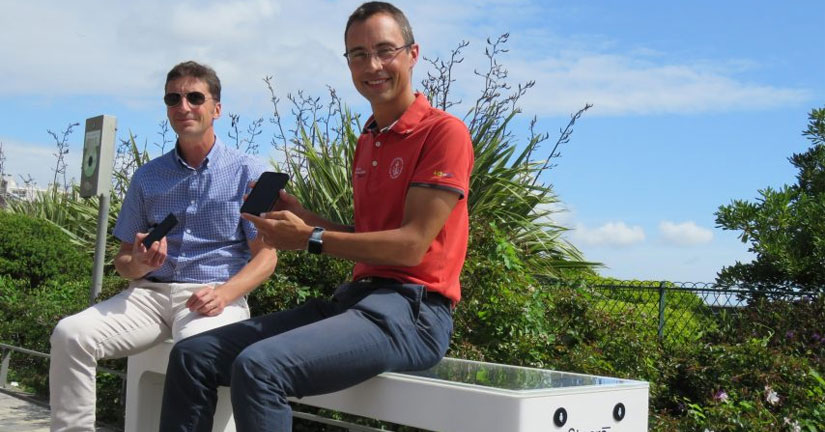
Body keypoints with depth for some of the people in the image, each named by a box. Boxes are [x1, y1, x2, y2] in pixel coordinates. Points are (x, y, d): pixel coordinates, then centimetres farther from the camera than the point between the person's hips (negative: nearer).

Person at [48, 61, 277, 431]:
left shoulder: (247, 172, 5)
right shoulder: (147, 177, 16)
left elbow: (265, 255, 0)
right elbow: (123, 259, 18)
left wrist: (224, 293, -18)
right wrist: (140, 264, -8)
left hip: (216, 295, -4)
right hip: (151, 292, 4)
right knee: (70, 334, -20)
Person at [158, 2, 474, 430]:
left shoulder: (444, 131, -6)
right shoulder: (366, 141, 19)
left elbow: (411, 245, -13)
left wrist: (311, 238, -10)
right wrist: (299, 214, 7)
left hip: (412, 310, -8)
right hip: (355, 297, 8)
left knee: (259, 366, -30)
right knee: (193, 355, -2)